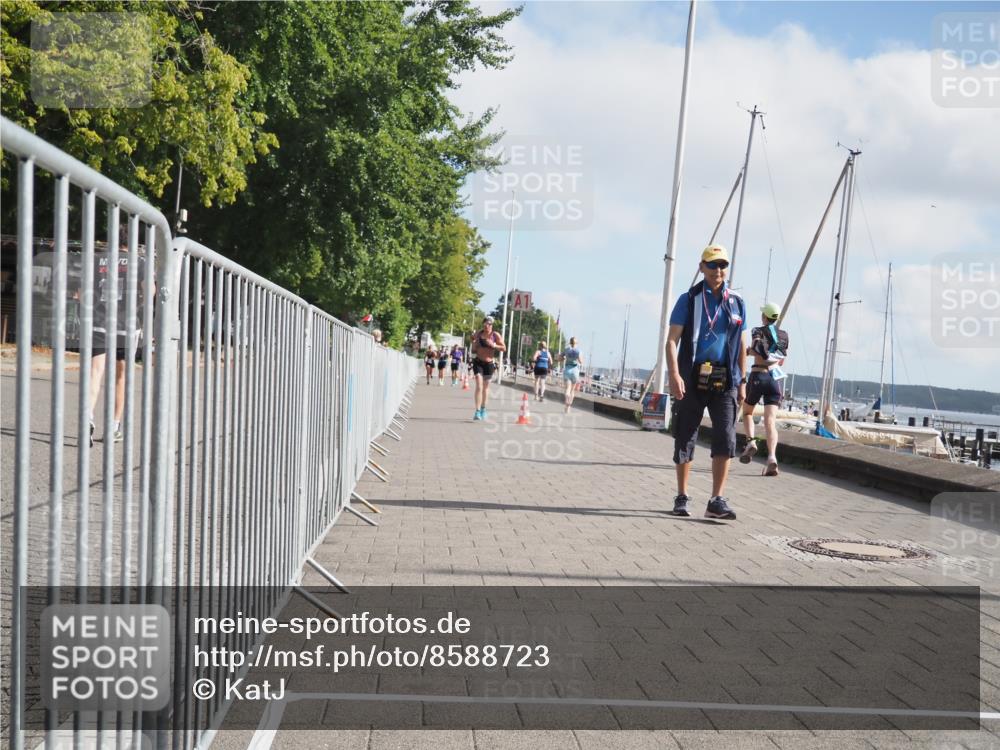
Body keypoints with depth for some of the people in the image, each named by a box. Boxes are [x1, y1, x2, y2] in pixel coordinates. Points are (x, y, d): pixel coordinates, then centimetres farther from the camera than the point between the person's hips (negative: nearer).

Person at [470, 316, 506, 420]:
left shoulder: (495, 335, -5)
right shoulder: (478, 333, 1)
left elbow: (504, 348, -5)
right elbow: (473, 348, 18)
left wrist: (494, 345, -20)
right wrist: (474, 343, -5)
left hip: (489, 363, 0)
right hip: (478, 362, 0)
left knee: (486, 387, 13)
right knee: (479, 386, -13)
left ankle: (483, 409, 33)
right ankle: (477, 411, -16)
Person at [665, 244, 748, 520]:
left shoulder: (737, 303, 11)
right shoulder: (689, 300, 2)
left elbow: (741, 346, 17)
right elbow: (672, 341, -5)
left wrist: (742, 381, 12)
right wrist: (674, 375, -18)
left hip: (724, 382, 2)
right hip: (692, 380, -2)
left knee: (726, 440, -10)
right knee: (685, 440, 6)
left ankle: (717, 501, -8)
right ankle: (682, 497, 19)